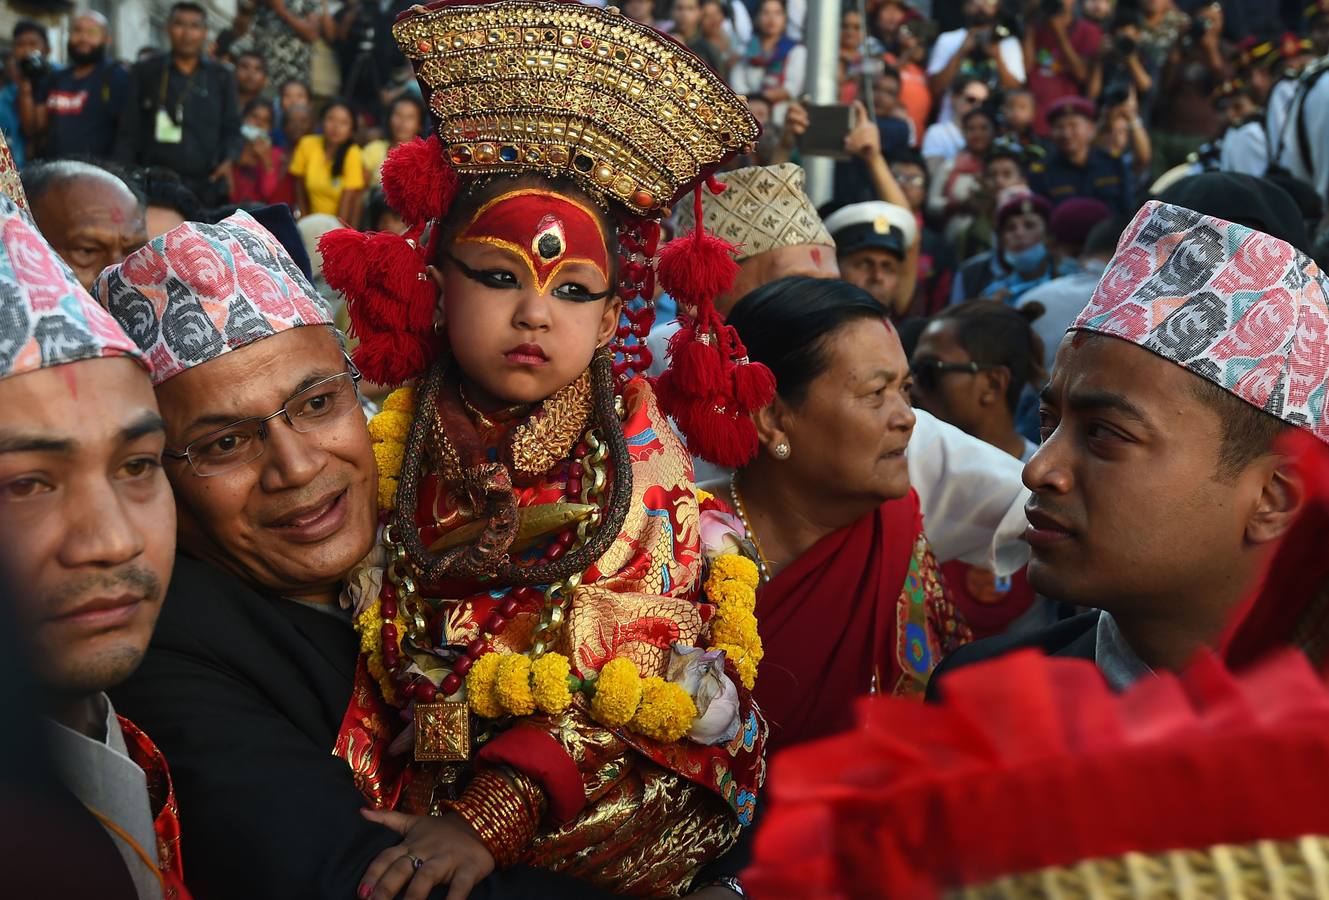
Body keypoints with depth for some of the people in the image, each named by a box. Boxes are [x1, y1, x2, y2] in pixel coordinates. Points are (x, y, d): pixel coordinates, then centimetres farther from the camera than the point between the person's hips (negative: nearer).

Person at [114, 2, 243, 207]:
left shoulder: (221, 77, 13)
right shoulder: (145, 73, 11)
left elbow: (232, 129, 12)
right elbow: (130, 132, 9)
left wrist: (229, 159, -9)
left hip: (207, 188, 1)